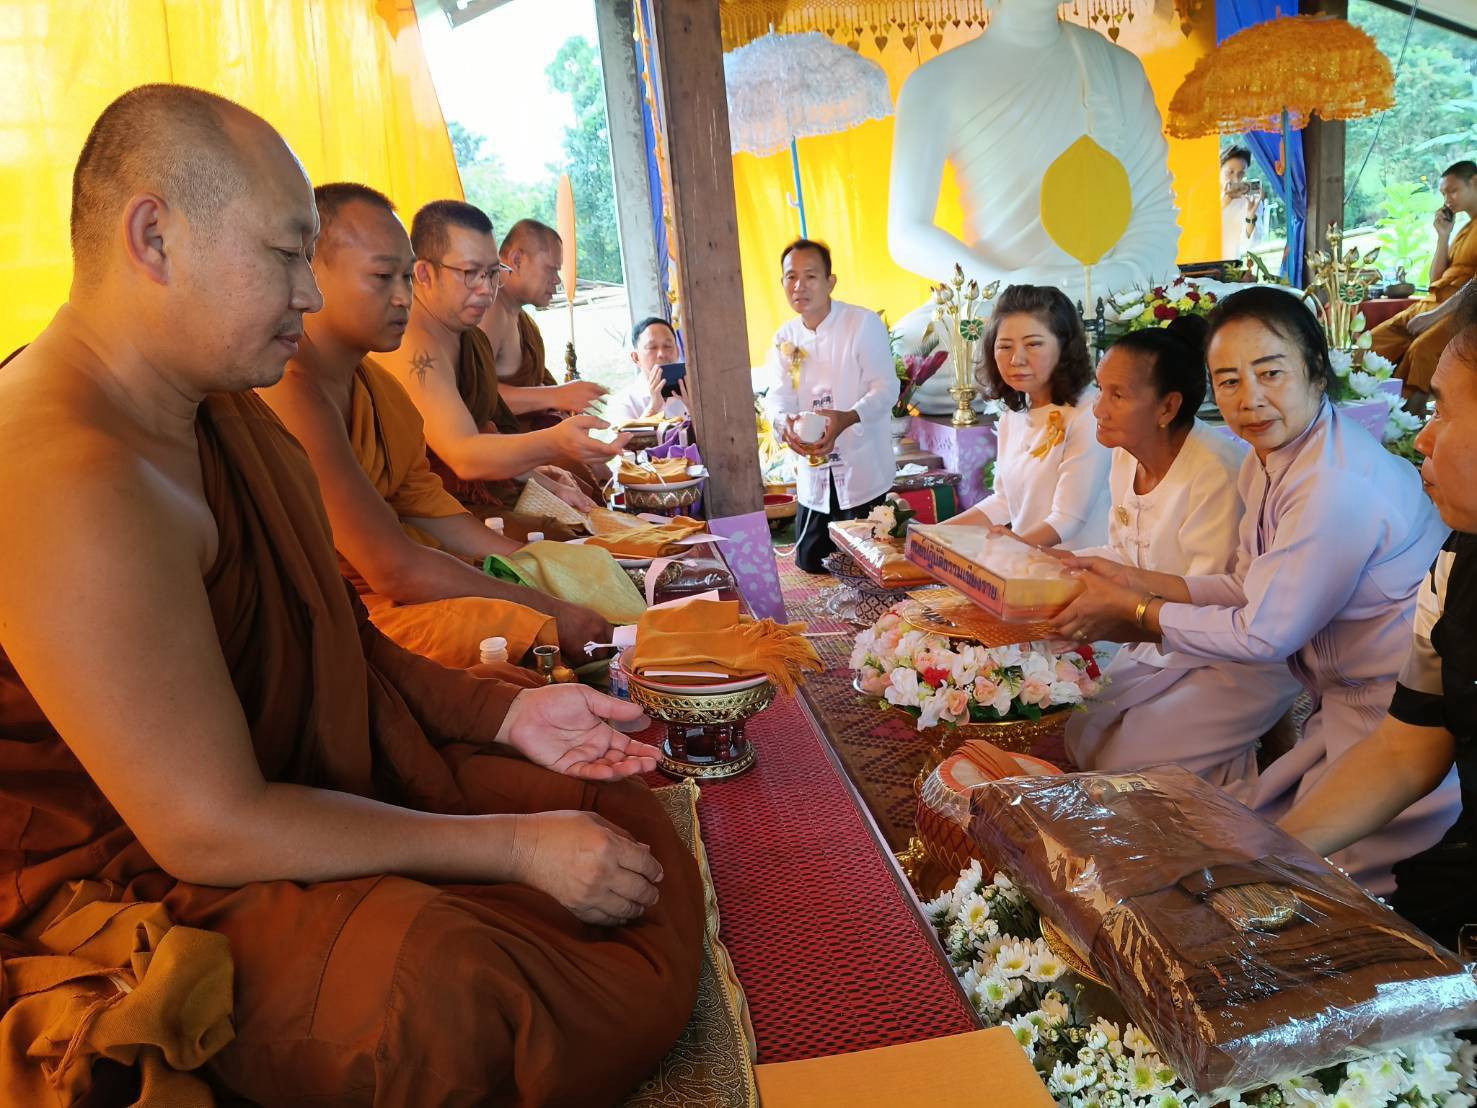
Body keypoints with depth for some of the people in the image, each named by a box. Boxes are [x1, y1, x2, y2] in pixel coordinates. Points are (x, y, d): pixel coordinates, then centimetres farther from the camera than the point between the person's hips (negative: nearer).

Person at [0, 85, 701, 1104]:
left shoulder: (228, 410, 7)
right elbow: (212, 829, -25)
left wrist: (506, 712, 0)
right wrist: (515, 847, -20)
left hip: (322, 780, 9)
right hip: (152, 888, -9)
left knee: (629, 828, -2)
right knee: (462, 1000, -34)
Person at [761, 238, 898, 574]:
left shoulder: (865, 323, -9)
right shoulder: (786, 337, 8)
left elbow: (885, 388, -14)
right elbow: (777, 394, -2)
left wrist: (847, 419, -35)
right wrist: (782, 421, -28)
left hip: (862, 470, -5)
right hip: (813, 473, 5)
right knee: (808, 563, 10)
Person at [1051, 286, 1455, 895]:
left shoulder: (1338, 485, -28)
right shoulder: (1266, 460, 0)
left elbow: (1264, 633, -22)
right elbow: (1247, 587, 8)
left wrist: (1132, 613, -13)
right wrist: (1136, 581, 1)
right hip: (1344, 695, 8)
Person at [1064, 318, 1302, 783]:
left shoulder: (1218, 471, -26)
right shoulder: (1126, 457, 0)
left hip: (1240, 665, -8)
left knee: (1123, 767, -15)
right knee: (1075, 739, 1)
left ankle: (1241, 771, 10)